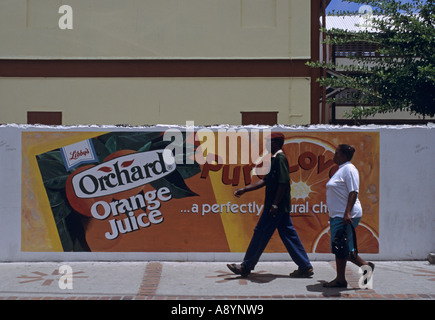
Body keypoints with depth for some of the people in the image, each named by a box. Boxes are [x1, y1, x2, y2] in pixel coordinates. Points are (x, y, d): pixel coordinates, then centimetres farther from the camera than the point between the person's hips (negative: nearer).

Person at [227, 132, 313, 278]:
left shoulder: (280, 158, -14)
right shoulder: (275, 159, 16)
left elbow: (283, 182, -22)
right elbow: (265, 181, 21)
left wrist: (275, 204, -24)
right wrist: (244, 190, 20)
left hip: (277, 206, -10)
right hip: (281, 206, 10)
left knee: (261, 233, -2)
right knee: (288, 234, 10)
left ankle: (246, 267, 8)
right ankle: (305, 267, 13)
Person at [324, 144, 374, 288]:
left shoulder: (349, 169, -12)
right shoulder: (342, 169, 19)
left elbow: (353, 192, -20)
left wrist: (347, 213, -27)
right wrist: (333, 216, 24)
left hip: (345, 216, -10)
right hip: (337, 216, 10)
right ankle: (340, 279, 12)